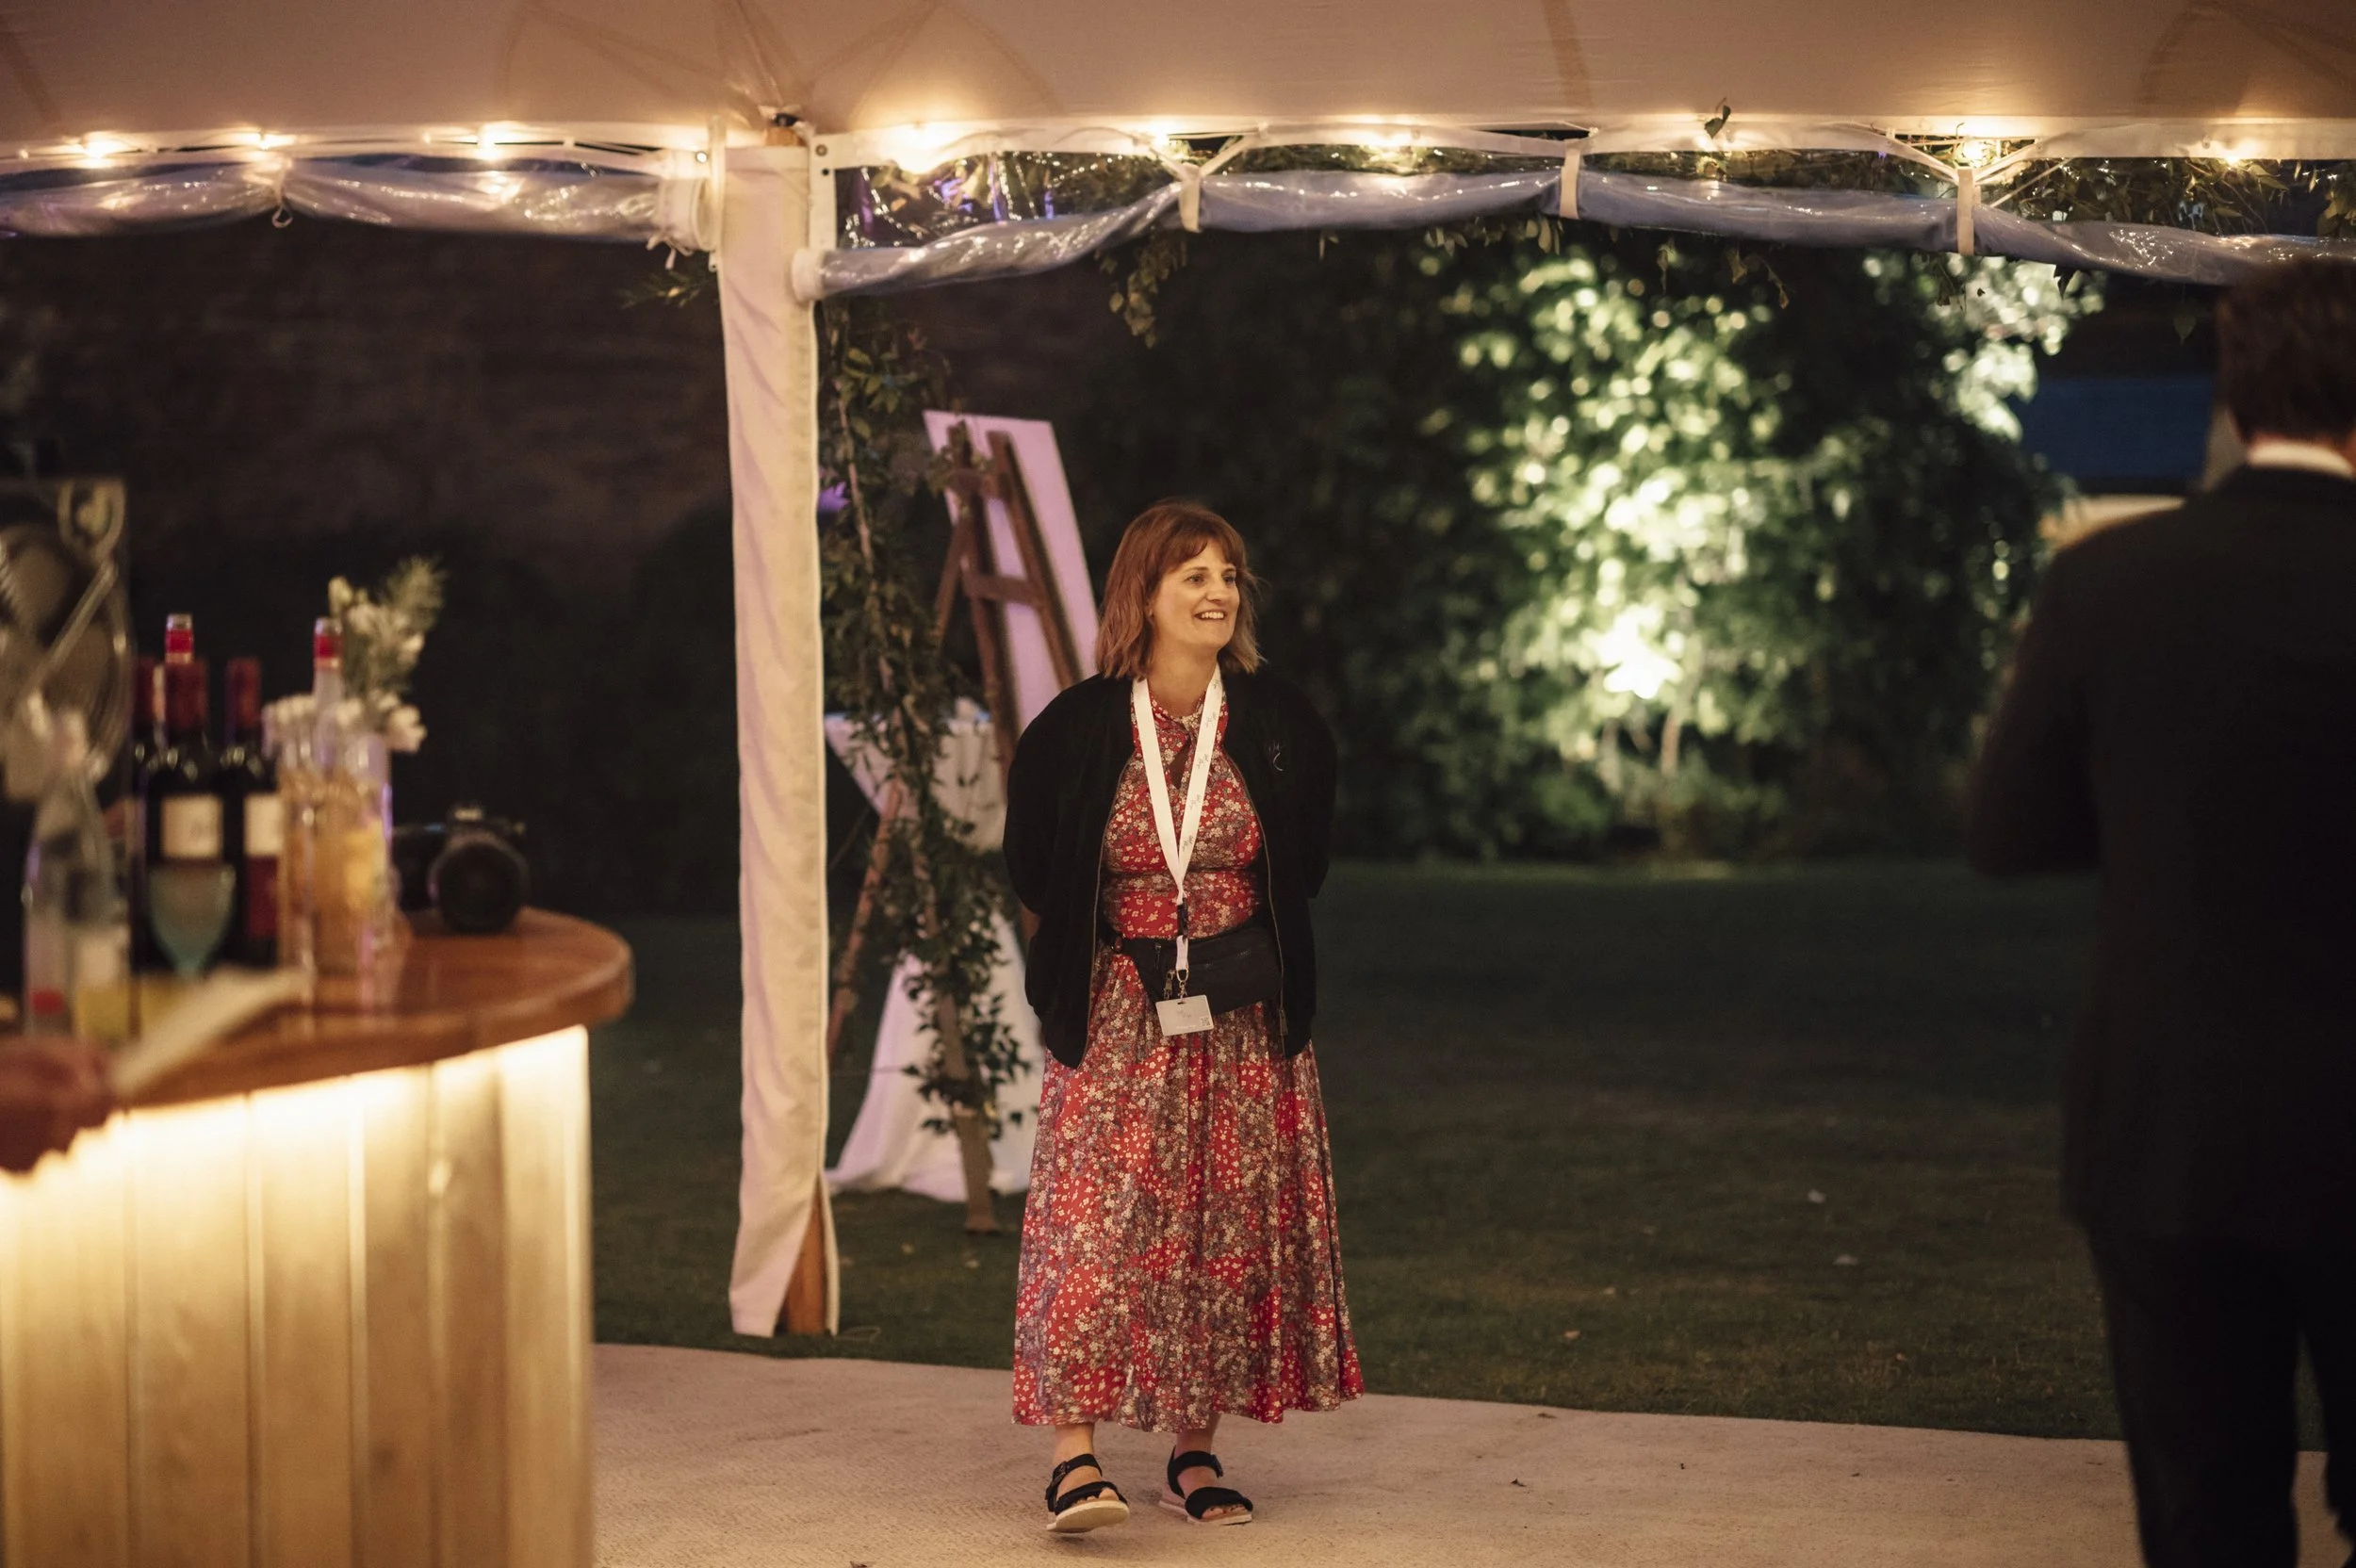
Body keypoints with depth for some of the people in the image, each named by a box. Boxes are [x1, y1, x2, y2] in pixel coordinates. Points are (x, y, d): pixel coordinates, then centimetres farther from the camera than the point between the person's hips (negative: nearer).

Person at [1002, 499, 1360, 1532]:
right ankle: (1073, 1457, -13)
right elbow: (1032, 866, 11)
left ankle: (1195, 1453, 13)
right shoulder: (1079, 729, -3)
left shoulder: (1278, 724, 1)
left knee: (1227, 1228, 4)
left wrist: (1242, 939, 11)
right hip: (1117, 1017, -2)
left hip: (1243, 1019, 2)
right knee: (1095, 1223, -11)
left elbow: (1306, 860, 17)